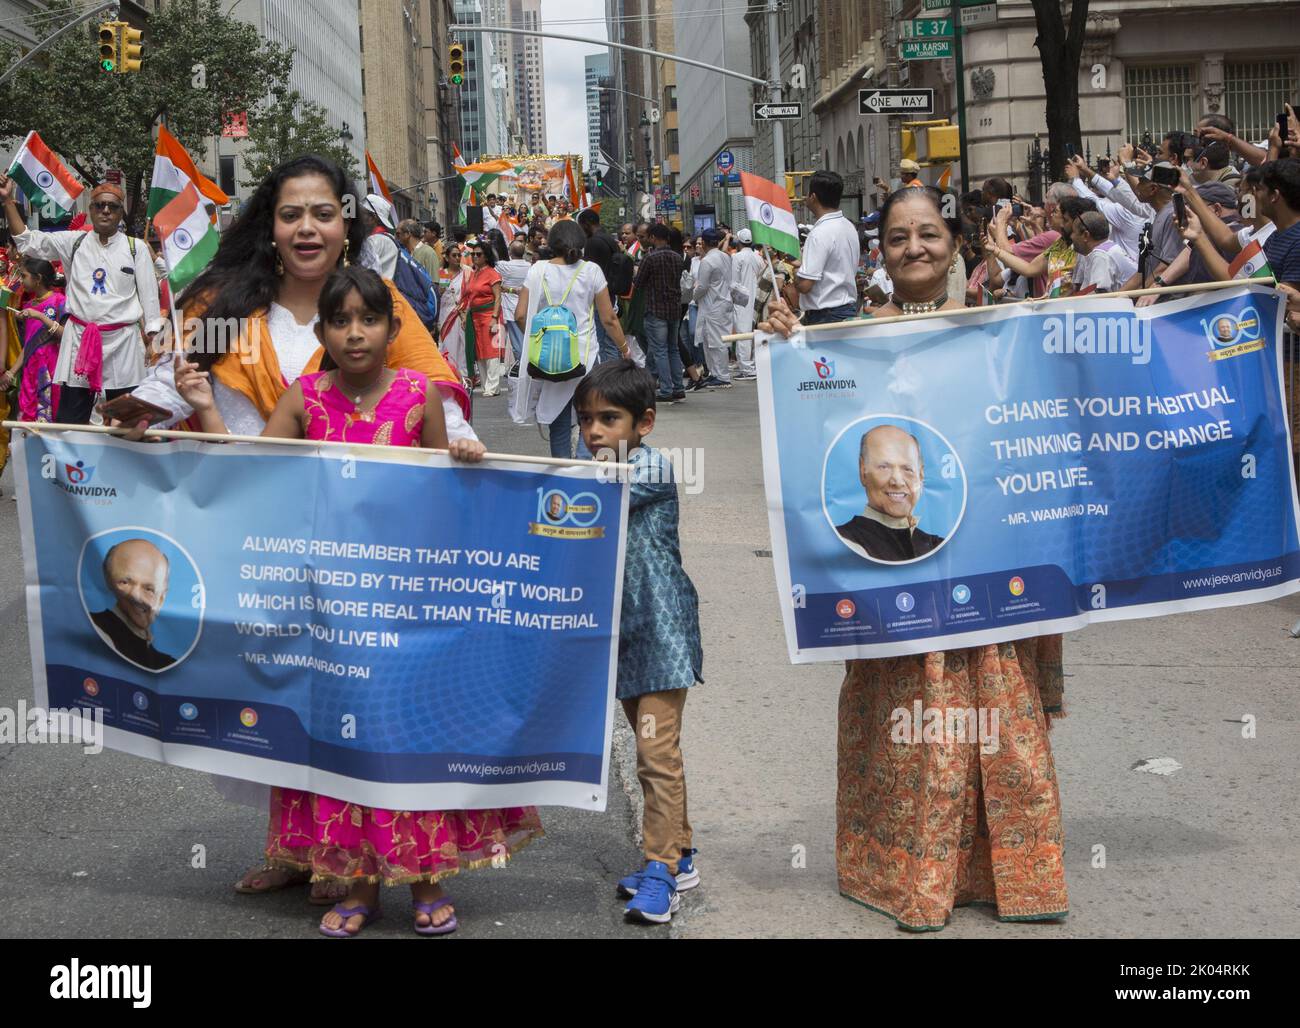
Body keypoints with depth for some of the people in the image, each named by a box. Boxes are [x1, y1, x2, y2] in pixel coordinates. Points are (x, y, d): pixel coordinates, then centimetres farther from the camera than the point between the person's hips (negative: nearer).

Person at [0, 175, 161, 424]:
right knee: (68, 421, -1)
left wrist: (153, 337, -2)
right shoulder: (74, 242, 7)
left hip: (122, 340, -1)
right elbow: (28, 241, 5)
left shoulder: (136, 247, 3)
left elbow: (149, 294, 3)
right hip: (80, 339, 1)